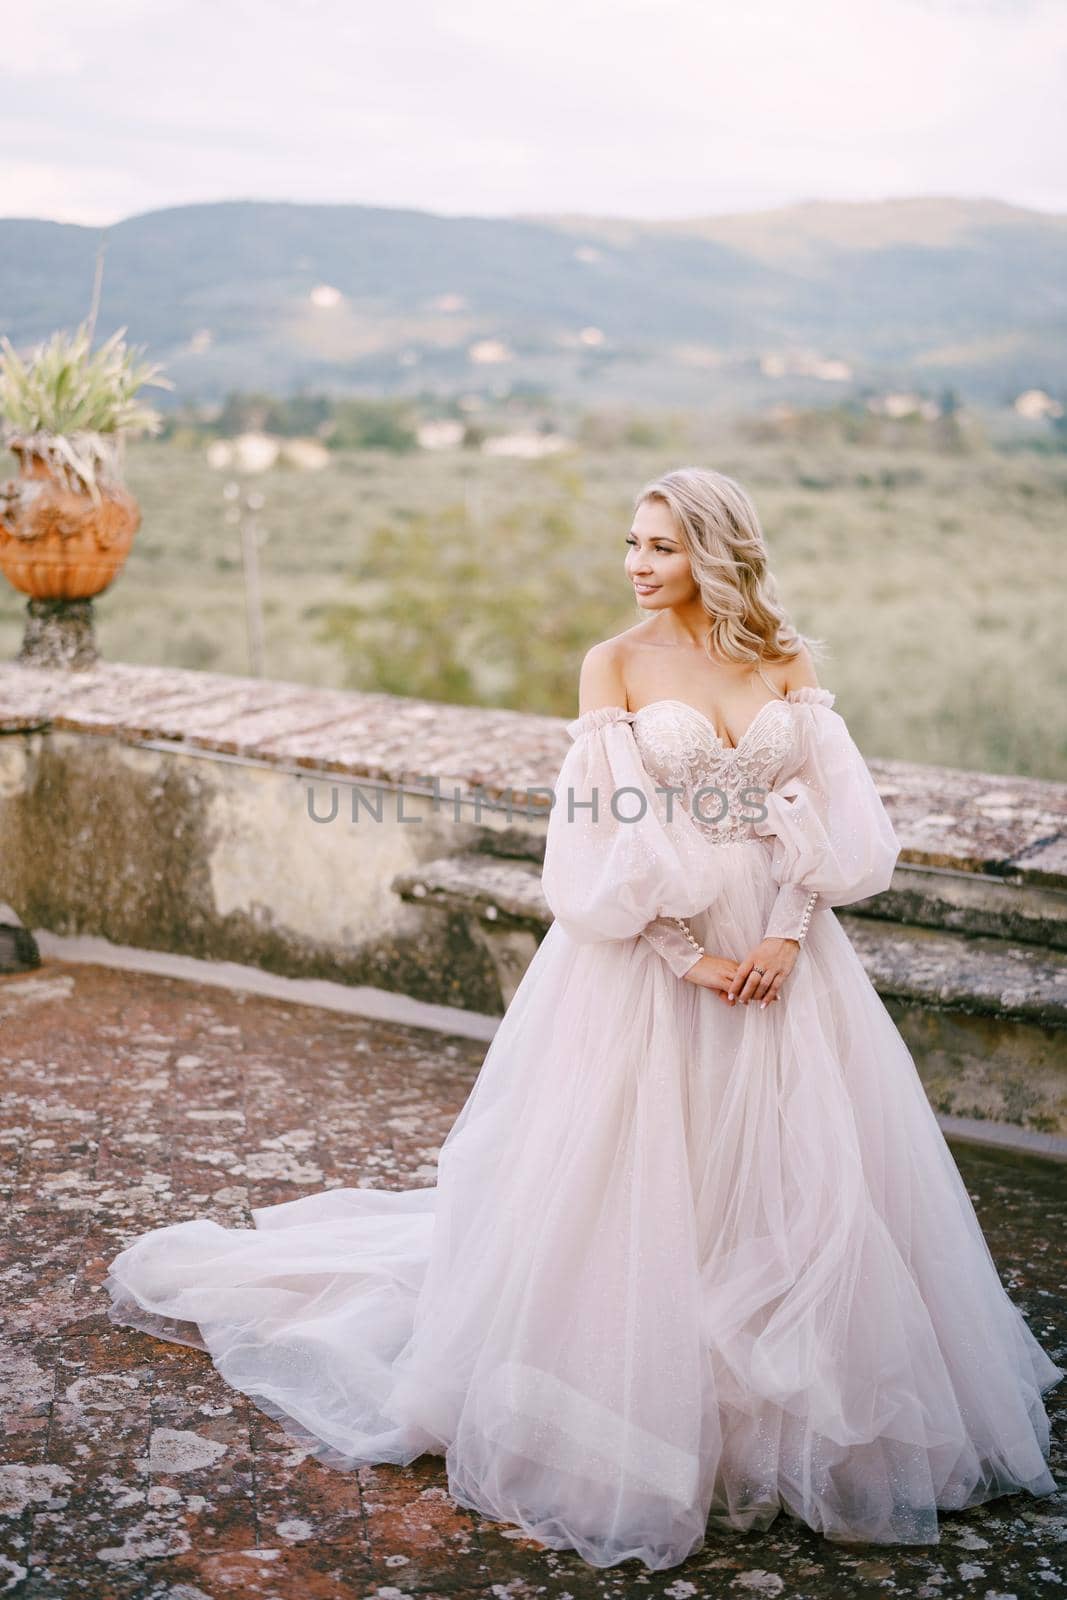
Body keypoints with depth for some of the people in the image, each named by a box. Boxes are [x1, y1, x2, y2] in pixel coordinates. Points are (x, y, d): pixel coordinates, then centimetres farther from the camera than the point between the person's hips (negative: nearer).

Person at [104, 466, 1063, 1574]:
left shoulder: (788, 661, 5)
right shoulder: (616, 664, -2)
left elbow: (824, 811, 1)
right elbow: (611, 829, -8)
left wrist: (786, 938, -13)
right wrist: (690, 958, -15)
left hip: (781, 951, 3)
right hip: (650, 950, -3)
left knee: (803, 1174, 7)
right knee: (638, 1180, 1)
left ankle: (794, 1412, 27)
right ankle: (644, 1412, 20)